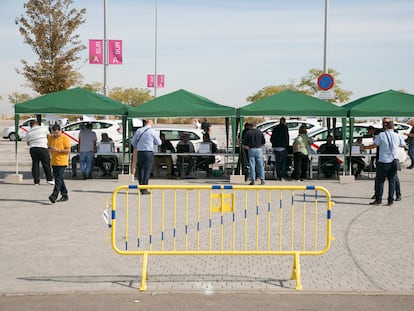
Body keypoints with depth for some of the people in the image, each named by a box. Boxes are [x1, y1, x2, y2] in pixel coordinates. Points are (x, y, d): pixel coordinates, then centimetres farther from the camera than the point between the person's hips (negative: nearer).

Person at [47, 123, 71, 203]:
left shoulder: (65, 138, -7)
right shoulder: (50, 138, 10)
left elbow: (68, 150, -9)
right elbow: (49, 147, 19)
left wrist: (58, 150, -20)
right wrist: (50, 149, -5)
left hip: (62, 162, -7)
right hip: (54, 162, 7)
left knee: (59, 179, -12)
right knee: (59, 179, 10)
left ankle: (54, 196, -18)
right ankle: (64, 195, 19)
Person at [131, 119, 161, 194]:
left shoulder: (138, 130, 7)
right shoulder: (152, 131, -6)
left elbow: (133, 142, 16)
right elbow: (159, 143, 1)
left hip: (140, 152, 4)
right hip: (149, 152, -4)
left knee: (140, 169, 14)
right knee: (147, 170, -2)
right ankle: (144, 189, -4)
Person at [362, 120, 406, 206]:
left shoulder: (381, 135, -7)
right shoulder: (397, 136, 5)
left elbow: (374, 145, -7)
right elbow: (404, 145, 19)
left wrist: (365, 147, 9)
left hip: (383, 162, -3)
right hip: (393, 162, 3)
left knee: (379, 180, 5)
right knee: (392, 181, 9)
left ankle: (378, 199, 6)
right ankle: (390, 200, 8)